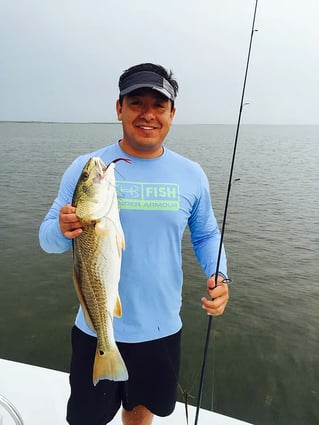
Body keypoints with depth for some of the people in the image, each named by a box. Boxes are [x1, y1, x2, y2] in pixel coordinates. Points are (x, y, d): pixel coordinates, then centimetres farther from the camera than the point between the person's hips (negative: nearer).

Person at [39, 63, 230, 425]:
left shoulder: (191, 174, -3)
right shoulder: (85, 168, -9)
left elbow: (206, 235, 7)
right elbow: (47, 236, -5)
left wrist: (218, 276, -11)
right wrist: (62, 230, -29)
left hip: (162, 329, 2)